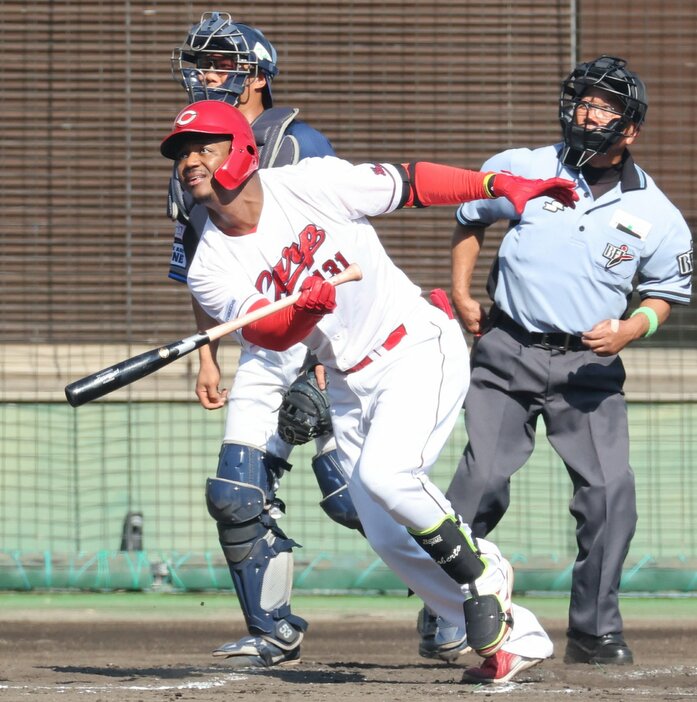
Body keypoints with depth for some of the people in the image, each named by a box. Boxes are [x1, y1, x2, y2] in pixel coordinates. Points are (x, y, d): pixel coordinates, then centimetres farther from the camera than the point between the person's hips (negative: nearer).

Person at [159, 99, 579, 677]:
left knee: (382, 473, -28)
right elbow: (268, 334, -18)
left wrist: (501, 185, -12)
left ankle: (481, 572, -3)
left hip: (420, 350, -5)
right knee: (389, 537, -2)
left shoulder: (308, 184, -11)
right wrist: (306, 308, -39)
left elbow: (408, 184, -5)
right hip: (349, 385, 5)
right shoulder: (211, 270, -4)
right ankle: (515, 632, 12)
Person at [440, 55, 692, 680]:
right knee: (483, 477, -12)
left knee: (610, 489, -10)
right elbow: (469, 218, 16)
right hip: (507, 353, -1)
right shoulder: (519, 170, -1)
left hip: (589, 364, 1)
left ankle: (594, 631, 3)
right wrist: (462, 294, 7)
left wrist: (631, 329, -10)